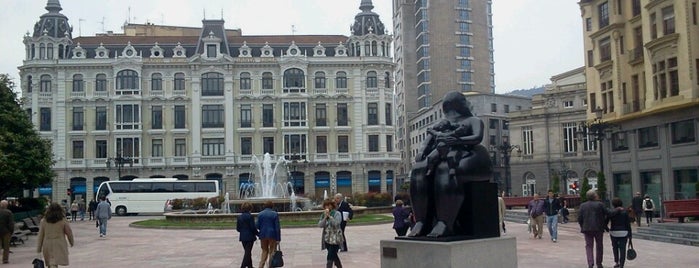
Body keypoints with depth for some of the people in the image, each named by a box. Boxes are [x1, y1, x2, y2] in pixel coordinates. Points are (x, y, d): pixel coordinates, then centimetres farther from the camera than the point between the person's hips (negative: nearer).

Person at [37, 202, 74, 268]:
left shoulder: (43, 221, 2)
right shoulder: (63, 221, -4)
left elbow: (40, 235, 5)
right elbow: (69, 232, 3)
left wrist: (39, 248, 10)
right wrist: (71, 242, 20)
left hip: (47, 245, 3)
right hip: (59, 245, -3)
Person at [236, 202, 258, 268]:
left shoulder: (239, 217, 4)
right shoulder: (250, 216, -14)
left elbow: (237, 228, 6)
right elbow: (253, 227, -14)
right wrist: (257, 233, 0)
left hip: (242, 237, 6)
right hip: (250, 237, -6)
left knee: (247, 252, 17)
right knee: (248, 252, -1)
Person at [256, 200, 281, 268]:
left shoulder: (260, 214, 2)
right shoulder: (275, 214, -5)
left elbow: (257, 226, 1)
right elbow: (277, 227, -7)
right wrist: (278, 238, -5)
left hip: (263, 235, 3)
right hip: (272, 235, -3)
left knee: (264, 251, 15)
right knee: (272, 251, 6)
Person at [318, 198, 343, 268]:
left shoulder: (337, 213, -7)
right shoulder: (323, 215, 8)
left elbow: (336, 223, -21)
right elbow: (320, 225, -4)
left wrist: (329, 216, -23)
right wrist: (325, 217, -15)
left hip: (335, 239, -6)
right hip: (327, 239, 6)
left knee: (330, 257, -12)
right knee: (334, 256, 17)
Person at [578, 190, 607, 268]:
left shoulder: (582, 205, 1)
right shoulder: (600, 204, -6)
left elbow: (579, 218, 0)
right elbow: (606, 215, -6)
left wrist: (583, 227, 12)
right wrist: (603, 225, 8)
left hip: (587, 229, 1)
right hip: (598, 228, -1)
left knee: (589, 246, 5)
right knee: (599, 246, 14)